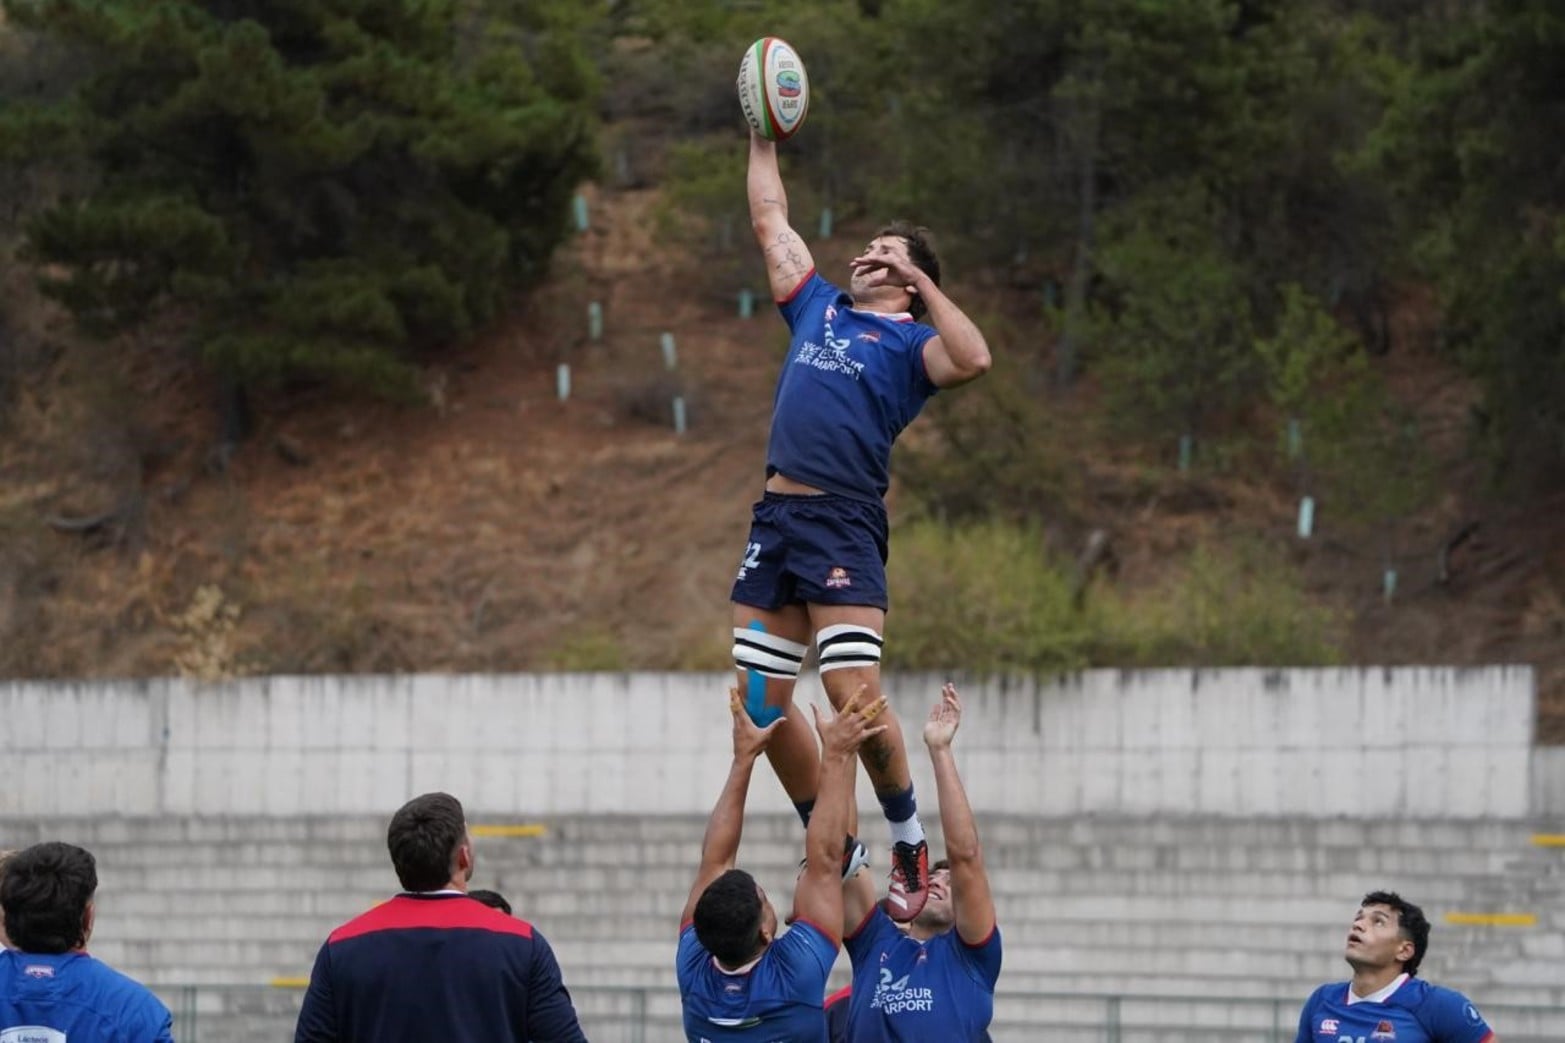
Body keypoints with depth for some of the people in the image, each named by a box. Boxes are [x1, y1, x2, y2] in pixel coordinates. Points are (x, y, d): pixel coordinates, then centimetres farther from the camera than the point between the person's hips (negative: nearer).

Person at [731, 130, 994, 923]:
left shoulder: (911, 340, 4)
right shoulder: (818, 309, 22)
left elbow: (973, 359, -18)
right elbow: (770, 222, 30)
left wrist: (922, 282, -13)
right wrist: (763, 137, 30)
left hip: (844, 523, -7)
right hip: (776, 517, 7)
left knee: (855, 695, -17)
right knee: (760, 703, 5)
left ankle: (910, 843, 1)